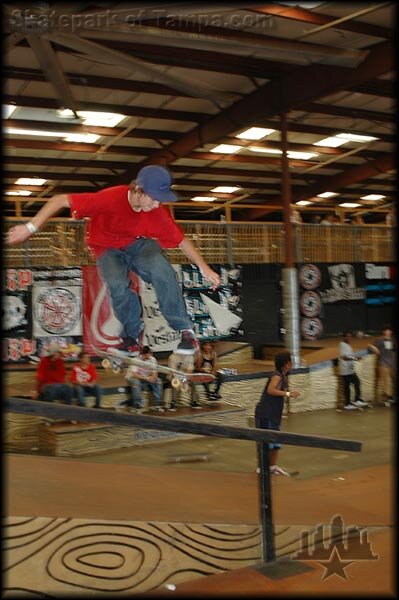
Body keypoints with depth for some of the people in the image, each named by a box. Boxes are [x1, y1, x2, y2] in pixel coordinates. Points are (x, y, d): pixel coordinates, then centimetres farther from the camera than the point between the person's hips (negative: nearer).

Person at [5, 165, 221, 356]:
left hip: (138, 243, 2)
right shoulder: (111, 198, -33)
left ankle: (185, 330, -18)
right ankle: (133, 333, -2)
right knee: (118, 285, -31)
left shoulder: (158, 213, -22)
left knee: (162, 270, -31)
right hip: (108, 248, -1)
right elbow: (60, 200, -30)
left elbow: (182, 240, -8)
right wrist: (31, 228, -35)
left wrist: (205, 268, -15)